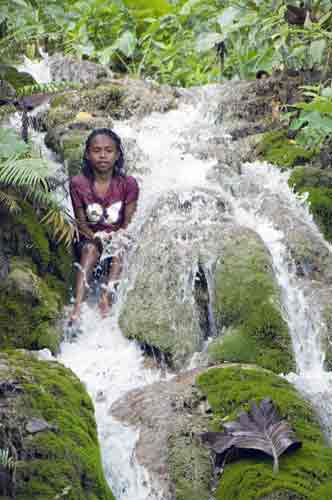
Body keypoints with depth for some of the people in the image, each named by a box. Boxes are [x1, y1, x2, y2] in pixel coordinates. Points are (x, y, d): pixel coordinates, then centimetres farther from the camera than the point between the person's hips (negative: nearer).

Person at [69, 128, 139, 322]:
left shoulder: (128, 184, -8)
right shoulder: (78, 184, -6)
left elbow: (128, 222, -6)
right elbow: (81, 222, -3)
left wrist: (116, 237, -24)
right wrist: (95, 237, -20)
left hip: (118, 237, 1)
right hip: (89, 238, -1)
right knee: (90, 248, -33)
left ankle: (106, 300, -43)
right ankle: (78, 307, -47)